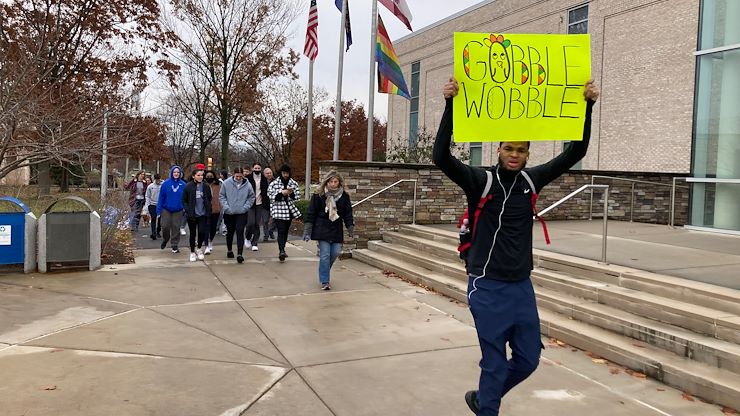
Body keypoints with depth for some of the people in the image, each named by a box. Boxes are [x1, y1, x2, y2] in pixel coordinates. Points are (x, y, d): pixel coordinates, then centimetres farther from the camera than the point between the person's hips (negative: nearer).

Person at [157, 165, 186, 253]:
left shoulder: (183, 184, -2)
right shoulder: (166, 183, -4)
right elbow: (161, 197, -3)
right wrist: (159, 210, -6)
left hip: (178, 210, 1)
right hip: (166, 210, 0)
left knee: (176, 227, 5)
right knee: (165, 226, 0)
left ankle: (175, 245, 17)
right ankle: (165, 240, 28)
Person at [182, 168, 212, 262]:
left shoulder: (206, 186, 2)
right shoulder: (188, 186, -4)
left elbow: (209, 199, 12)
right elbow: (184, 200, 2)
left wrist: (208, 210, 3)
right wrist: (188, 210, -8)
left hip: (203, 214, 1)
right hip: (192, 215, -1)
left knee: (202, 232, -9)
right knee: (192, 234, 7)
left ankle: (199, 249, 16)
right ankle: (192, 252, 22)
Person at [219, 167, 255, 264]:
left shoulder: (247, 185, -5)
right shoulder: (226, 183, -6)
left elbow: (251, 197, 6)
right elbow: (221, 196, 1)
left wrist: (245, 207, -5)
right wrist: (226, 207, -9)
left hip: (242, 213, -1)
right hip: (229, 213, 1)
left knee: (240, 232, -9)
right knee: (230, 232, 15)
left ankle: (239, 254, -10)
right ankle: (229, 250, 34)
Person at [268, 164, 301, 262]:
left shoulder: (294, 183, 6)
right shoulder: (274, 183, -4)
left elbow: (298, 195, 8)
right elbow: (271, 196, -8)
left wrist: (292, 193, -14)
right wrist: (281, 193, -21)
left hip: (290, 210, 4)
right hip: (278, 210, -4)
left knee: (286, 231, 13)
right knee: (281, 231, -16)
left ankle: (282, 250, 26)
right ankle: (282, 251, -25)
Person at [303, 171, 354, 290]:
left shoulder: (344, 197, 3)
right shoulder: (318, 196, -4)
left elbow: (348, 214, 10)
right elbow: (311, 214, -2)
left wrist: (351, 229, 6)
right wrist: (307, 231, -4)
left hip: (337, 230, 3)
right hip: (322, 230, -3)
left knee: (335, 253, 2)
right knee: (325, 255, -7)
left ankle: (324, 272, 29)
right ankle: (324, 281, 3)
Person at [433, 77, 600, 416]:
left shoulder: (531, 181, 3)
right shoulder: (480, 181, -10)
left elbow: (575, 152, 2)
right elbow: (441, 157, -25)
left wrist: (587, 106, -7)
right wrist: (450, 105, -32)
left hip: (522, 286, 6)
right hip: (488, 287, -5)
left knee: (528, 359, 14)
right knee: (495, 363, 1)